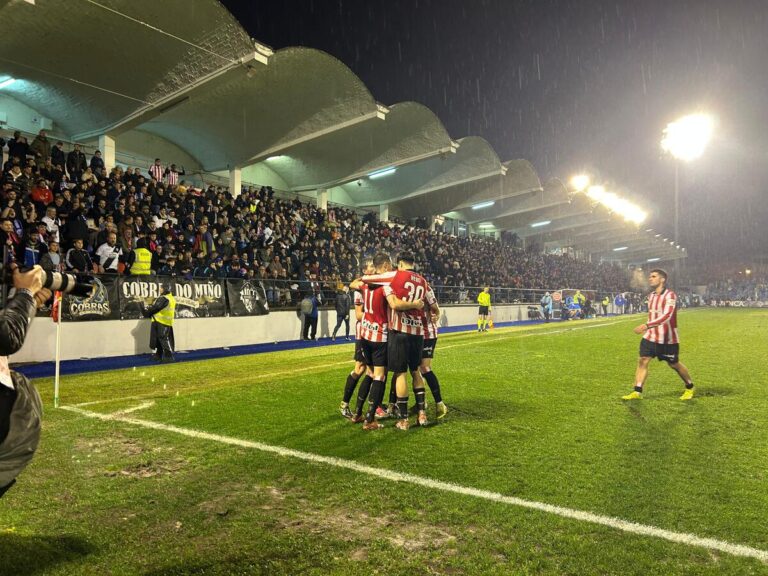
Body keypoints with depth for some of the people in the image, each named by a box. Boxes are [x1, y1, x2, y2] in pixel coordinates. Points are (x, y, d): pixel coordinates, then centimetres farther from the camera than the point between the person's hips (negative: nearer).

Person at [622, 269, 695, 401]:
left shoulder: (670, 296, -17)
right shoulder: (651, 296, 8)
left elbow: (666, 316, -30)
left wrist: (647, 325, -38)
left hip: (668, 339, -6)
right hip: (651, 336, 6)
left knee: (674, 365, 10)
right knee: (642, 361, -7)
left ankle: (689, 388, 35)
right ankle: (637, 392, -6)